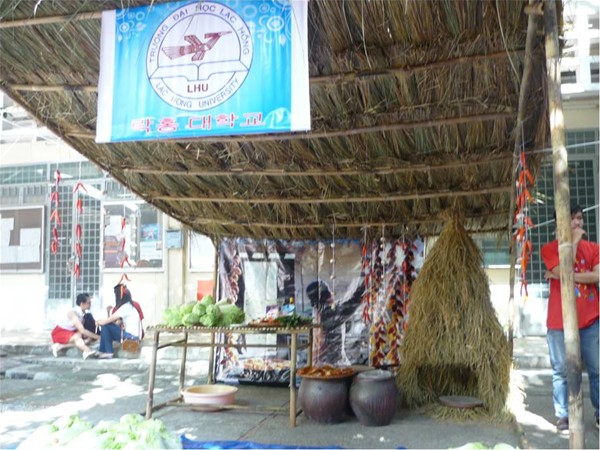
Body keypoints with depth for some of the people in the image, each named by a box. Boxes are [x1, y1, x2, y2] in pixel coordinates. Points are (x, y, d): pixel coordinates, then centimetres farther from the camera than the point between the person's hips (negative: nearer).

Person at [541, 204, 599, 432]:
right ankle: (563, 417, 9)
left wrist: (564, 276, -11)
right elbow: (563, 272, -17)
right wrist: (573, 242, -10)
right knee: (562, 371, 2)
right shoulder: (550, 248, 1)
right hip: (560, 322, -2)